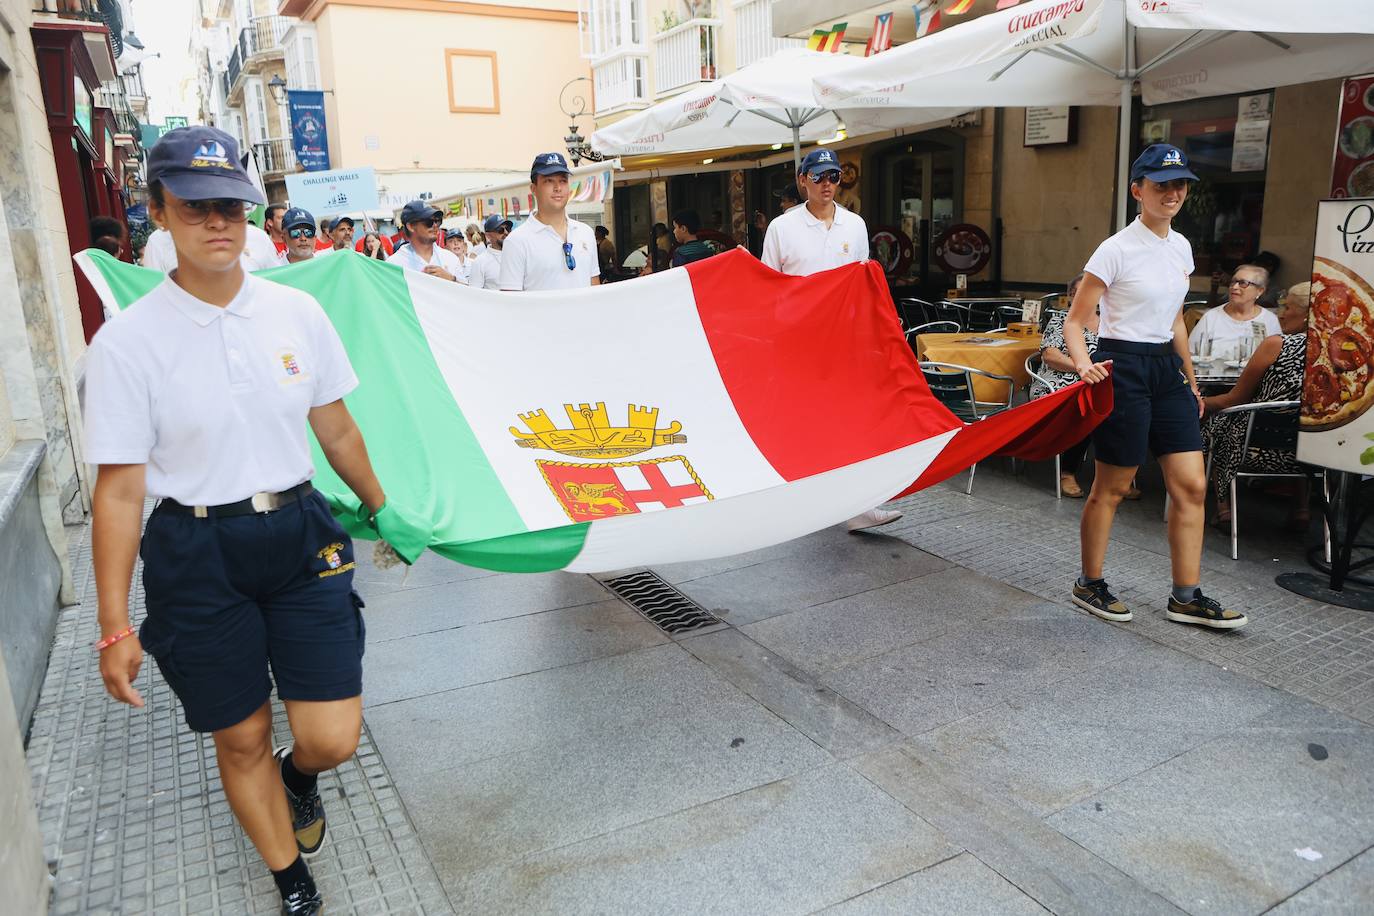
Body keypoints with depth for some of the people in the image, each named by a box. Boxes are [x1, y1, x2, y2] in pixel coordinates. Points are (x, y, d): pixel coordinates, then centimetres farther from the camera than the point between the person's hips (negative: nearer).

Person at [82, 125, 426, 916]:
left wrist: (382, 511, 20)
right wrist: (115, 627, -6)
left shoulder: (297, 311, -2)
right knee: (242, 739, 12)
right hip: (196, 556, -2)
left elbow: (335, 428, 10)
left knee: (332, 738, 0)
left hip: (301, 537, 2)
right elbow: (120, 488, -8)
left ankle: (298, 779, 40)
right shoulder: (128, 341, -10)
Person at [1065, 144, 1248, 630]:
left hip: (1167, 369, 8)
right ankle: (1089, 585, 19)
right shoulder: (1117, 249, -10)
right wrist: (1083, 364, -29)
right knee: (1112, 488, 1)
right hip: (1123, 367, -7)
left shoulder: (1181, 247, 12)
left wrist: (1190, 380, 21)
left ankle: (1187, 597, 14)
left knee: (1192, 485, 4)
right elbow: (1074, 320, -11)